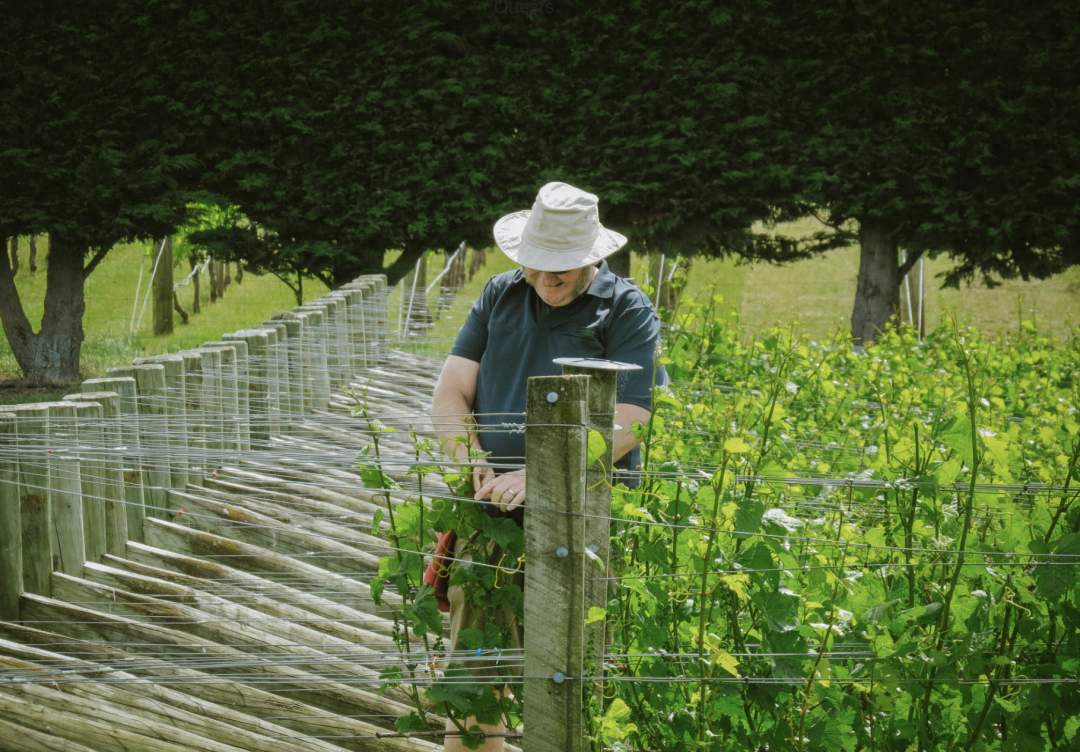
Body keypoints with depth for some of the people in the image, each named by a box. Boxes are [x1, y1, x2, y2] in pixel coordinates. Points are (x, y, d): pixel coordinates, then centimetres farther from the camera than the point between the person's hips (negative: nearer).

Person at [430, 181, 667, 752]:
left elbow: (621, 426, -12)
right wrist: (472, 460, -10)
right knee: (469, 675, 4)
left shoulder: (627, 312, -2)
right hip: (489, 512, 4)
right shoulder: (500, 295, 13)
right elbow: (450, 393, 10)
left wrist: (537, 477, -21)